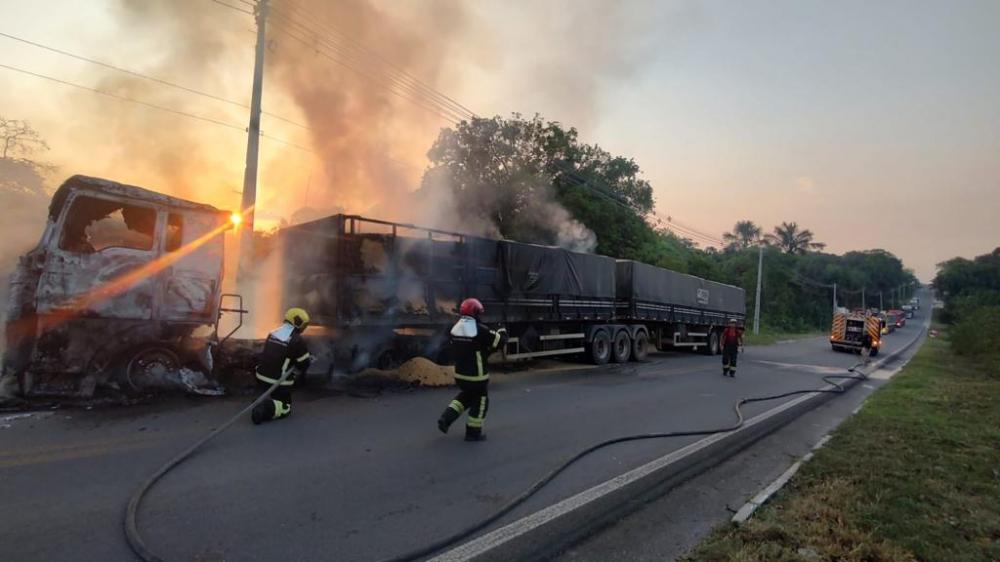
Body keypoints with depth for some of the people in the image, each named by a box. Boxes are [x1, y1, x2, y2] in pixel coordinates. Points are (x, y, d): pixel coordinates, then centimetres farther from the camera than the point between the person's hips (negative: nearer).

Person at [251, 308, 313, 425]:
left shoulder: (273, 333, 6)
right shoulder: (297, 340, -16)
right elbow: (304, 364, -8)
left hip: (261, 377, 7)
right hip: (279, 382, -7)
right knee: (285, 408, 7)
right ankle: (267, 408, -19)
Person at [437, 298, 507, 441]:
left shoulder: (455, 328, -1)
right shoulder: (480, 330, -20)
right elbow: (499, 341, -12)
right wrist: (502, 332, 11)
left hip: (460, 373, 6)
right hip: (477, 375, -6)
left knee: (466, 395, 28)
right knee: (480, 401, 13)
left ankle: (446, 419, 16)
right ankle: (473, 432, 19)